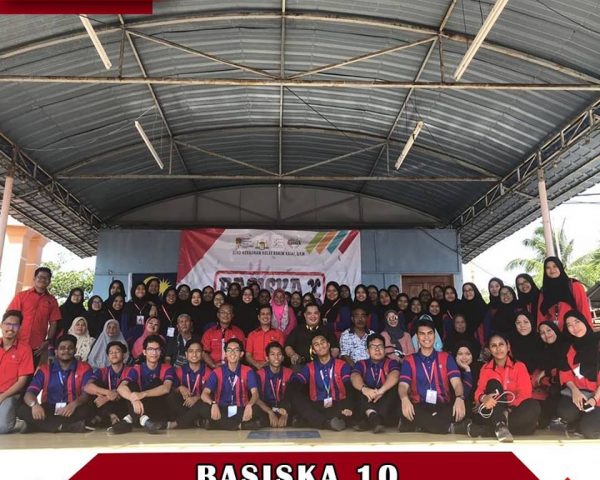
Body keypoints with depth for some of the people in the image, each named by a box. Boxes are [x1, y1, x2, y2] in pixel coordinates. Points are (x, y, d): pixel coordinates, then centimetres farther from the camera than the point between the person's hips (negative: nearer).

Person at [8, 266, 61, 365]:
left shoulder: (52, 301, 7)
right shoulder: (21, 295, 4)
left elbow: (53, 323, 6)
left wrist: (47, 342, -4)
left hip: (37, 348, 1)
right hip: (18, 344, 0)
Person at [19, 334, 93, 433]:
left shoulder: (84, 368, 3)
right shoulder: (44, 370, 9)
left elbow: (87, 393, -9)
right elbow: (29, 393, -3)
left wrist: (74, 404, -32)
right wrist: (34, 404, -27)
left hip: (72, 411, -2)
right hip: (48, 411, 3)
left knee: (86, 410, -33)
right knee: (23, 410, -25)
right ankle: (70, 427, -32)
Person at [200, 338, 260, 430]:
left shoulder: (248, 371, 1)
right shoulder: (217, 372, 0)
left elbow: (255, 393, -13)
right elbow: (204, 393, -11)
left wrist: (249, 405, -37)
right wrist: (213, 404, -35)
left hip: (241, 410, 0)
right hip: (222, 410, 1)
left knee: (255, 409, -33)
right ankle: (240, 425, -17)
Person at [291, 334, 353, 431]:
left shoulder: (342, 365, 7)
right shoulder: (309, 367, 13)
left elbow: (349, 387, -9)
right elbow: (296, 384, -2)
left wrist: (348, 406, -28)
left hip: (337, 406, -2)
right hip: (316, 407, 2)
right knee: (295, 399, -25)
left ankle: (317, 421, -35)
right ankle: (328, 423, -36)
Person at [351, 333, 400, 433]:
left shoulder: (391, 363, 10)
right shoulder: (361, 364, 13)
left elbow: (395, 375, -14)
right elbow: (354, 376, -11)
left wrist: (381, 390, -35)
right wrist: (364, 388, -35)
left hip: (387, 406, -1)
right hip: (366, 403, 1)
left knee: (393, 386, -24)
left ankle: (369, 421, -35)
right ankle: (371, 414, -45)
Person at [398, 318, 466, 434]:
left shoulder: (446, 358, 14)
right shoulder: (409, 360, 11)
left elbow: (456, 382, -1)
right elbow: (403, 385, -3)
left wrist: (459, 398, -25)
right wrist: (405, 399, -28)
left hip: (443, 406, 1)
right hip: (419, 407, -1)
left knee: (459, 412, -33)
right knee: (406, 412, -35)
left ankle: (422, 426, -11)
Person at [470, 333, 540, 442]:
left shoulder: (519, 366, 3)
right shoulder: (486, 368, 8)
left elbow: (525, 394, -7)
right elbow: (479, 392, -3)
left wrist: (508, 410, -24)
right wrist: (484, 398, -30)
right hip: (493, 411, 0)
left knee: (533, 406, -30)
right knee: (493, 383, -20)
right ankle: (499, 426, -41)